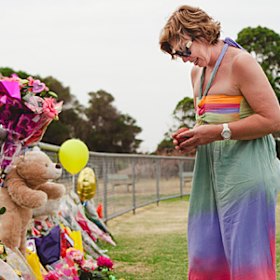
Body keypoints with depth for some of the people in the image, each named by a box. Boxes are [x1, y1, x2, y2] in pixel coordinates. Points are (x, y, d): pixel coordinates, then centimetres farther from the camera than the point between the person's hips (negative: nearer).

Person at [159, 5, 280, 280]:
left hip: (245, 172, -8)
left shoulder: (240, 62, -10)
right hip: (211, 173, 8)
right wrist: (192, 136, 7)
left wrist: (218, 132, -17)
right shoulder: (197, 73, 16)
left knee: (246, 258, -7)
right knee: (206, 258, 7)